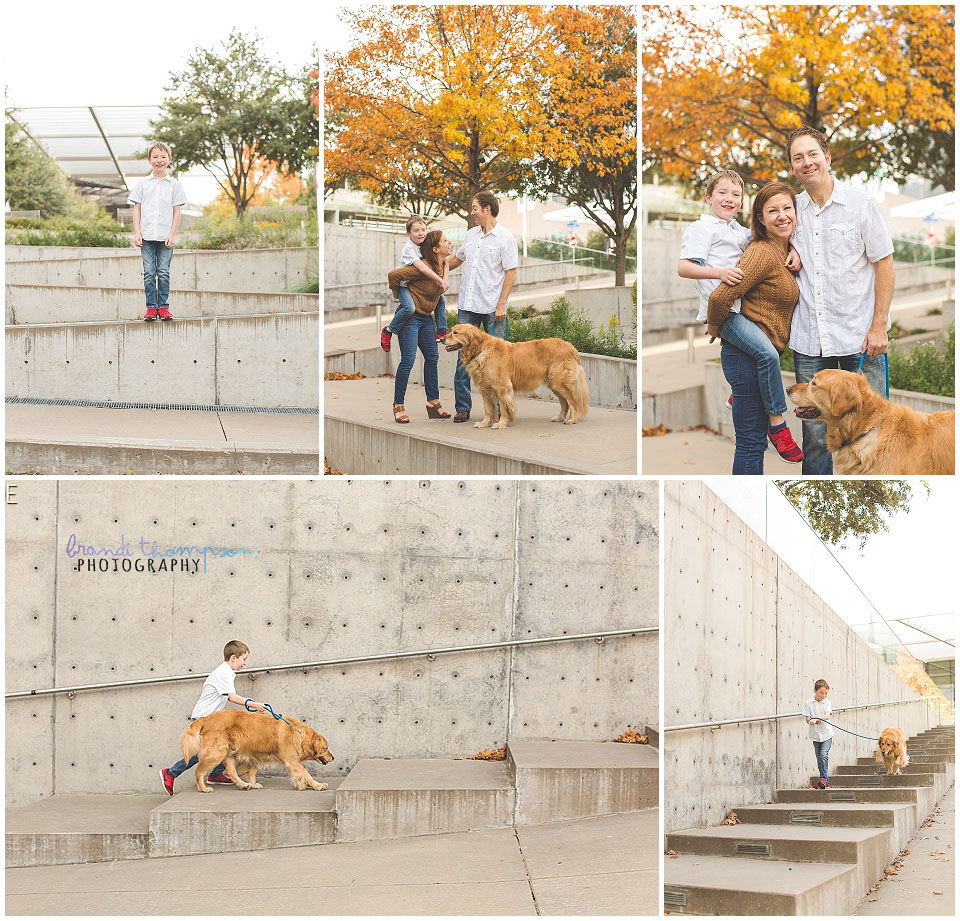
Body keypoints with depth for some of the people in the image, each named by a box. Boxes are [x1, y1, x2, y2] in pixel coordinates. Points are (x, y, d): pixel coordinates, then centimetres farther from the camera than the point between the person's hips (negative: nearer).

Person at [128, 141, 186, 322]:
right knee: (149, 273, -1)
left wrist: (172, 234, -4)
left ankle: (163, 306, 6)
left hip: (165, 237, -1)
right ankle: (151, 307, 3)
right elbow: (137, 209, 8)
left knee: (163, 272, -1)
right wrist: (136, 232, -1)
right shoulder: (142, 184, 8)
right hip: (146, 236, 1)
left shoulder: (174, 185, 5)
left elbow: (177, 212, 4)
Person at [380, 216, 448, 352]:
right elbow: (421, 267, -33)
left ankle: (441, 332, 24)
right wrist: (440, 281, -33)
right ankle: (388, 331, -13)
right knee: (409, 308, -32)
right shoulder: (409, 248, -23)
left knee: (440, 299, 12)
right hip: (403, 285, -8)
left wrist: (444, 280, -11)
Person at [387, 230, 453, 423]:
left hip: (426, 318, 8)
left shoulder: (444, 266, 5)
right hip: (410, 316, -8)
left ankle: (433, 402, 15)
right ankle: (398, 406, -4)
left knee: (432, 358, 8)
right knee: (408, 360, -9)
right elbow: (393, 275, -21)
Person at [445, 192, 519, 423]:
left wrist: (501, 304, -13)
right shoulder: (470, 235, 13)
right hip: (467, 307, 5)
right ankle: (462, 407, 6)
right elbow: (457, 259, 30)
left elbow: (510, 273, -7)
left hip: (492, 308, -5)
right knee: (463, 358, 2)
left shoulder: (505, 238, -4)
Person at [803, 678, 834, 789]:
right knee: (819, 758, 8)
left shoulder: (826, 702, -1)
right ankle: (824, 781, 16)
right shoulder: (808, 703, 1)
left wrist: (816, 719, -32)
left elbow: (827, 715, -15)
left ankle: (823, 779, -19)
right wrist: (812, 721, -26)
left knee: (823, 755, -18)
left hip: (826, 734, -2)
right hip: (815, 735, 2)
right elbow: (807, 718, -3)